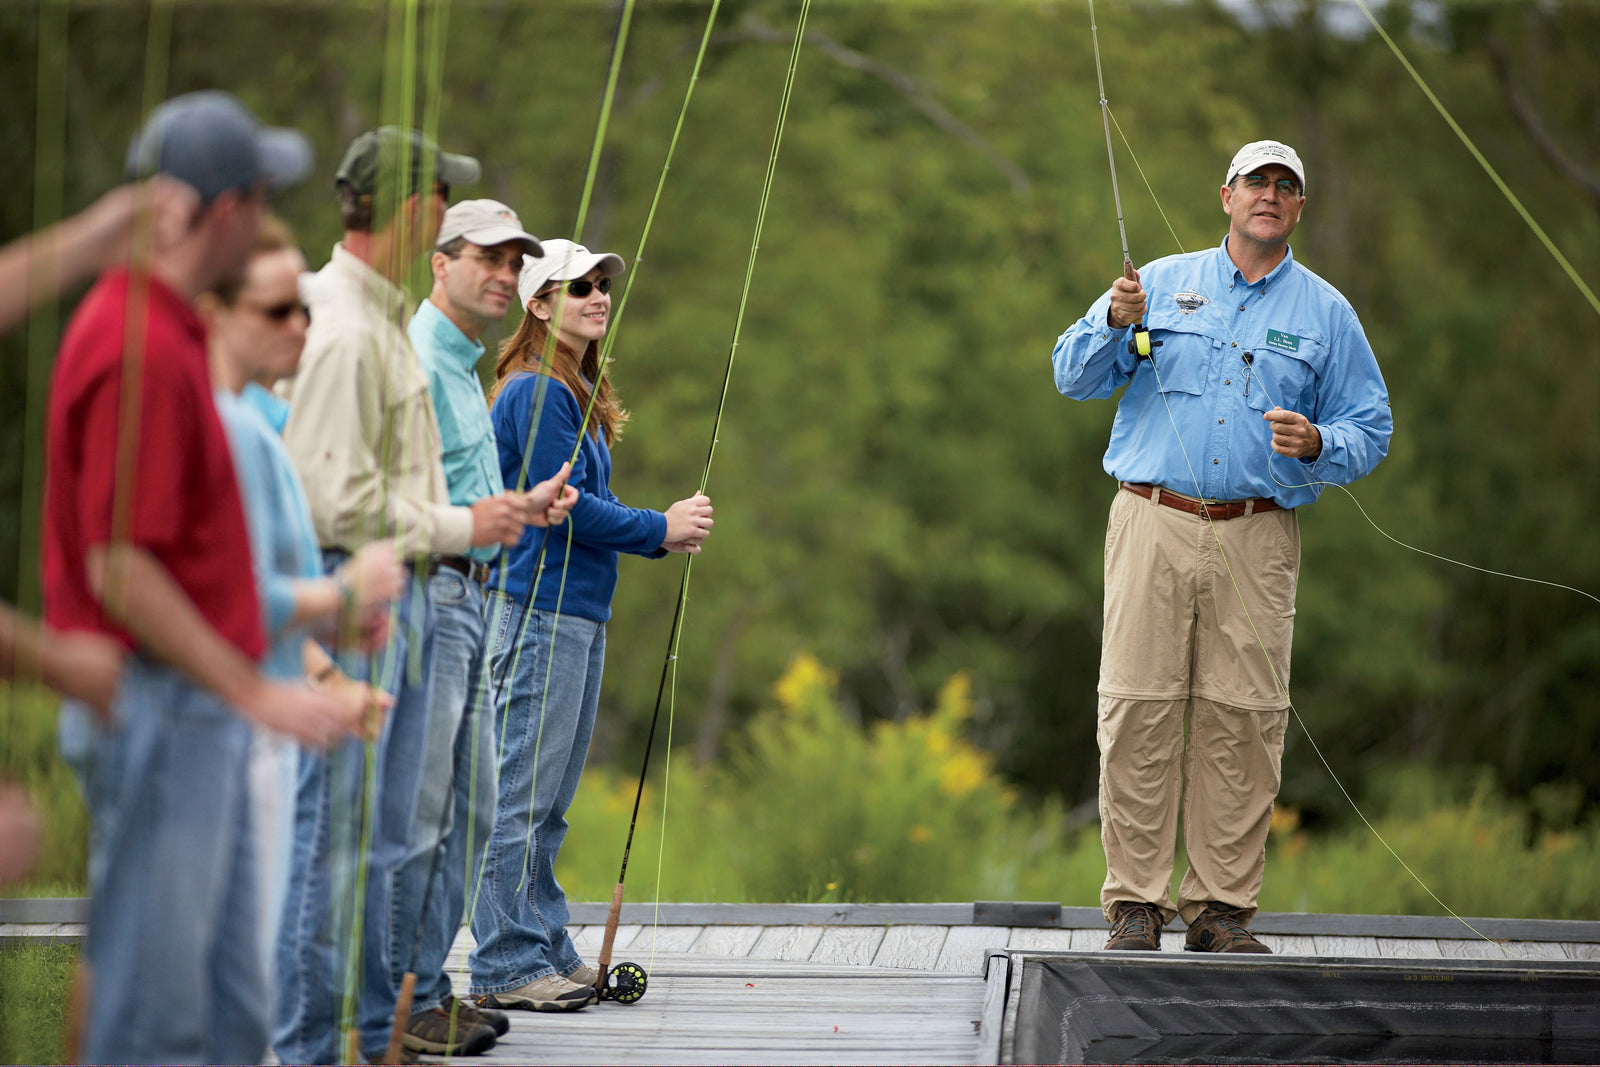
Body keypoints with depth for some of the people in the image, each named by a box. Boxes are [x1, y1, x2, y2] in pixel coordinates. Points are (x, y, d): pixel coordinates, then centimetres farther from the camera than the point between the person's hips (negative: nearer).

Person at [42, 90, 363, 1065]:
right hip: (158, 710, -10)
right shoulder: (143, 350, -19)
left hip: (203, 708, 10)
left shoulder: (171, 330, 12)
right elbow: (118, 572, -22)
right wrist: (257, 693, -21)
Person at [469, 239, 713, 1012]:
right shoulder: (536, 393, -12)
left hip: (580, 611, 10)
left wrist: (659, 535, 5)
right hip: (538, 608, -10)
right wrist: (660, 530, -8)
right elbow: (560, 508, -17)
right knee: (521, 792, -8)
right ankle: (506, 965, -7)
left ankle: (547, 951, 18)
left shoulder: (579, 394, 19)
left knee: (550, 796, 13)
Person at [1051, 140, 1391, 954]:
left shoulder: (1326, 314, 12)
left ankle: (1222, 908, 4)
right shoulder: (1164, 283, 12)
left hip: (1256, 541, 0)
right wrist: (1114, 322, -10)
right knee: (1138, 712, -6)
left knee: (1241, 722, -3)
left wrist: (1316, 445, -10)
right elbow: (1074, 376, 9)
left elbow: (1369, 432, 11)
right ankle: (1134, 901, 0)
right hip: (1153, 523, 0)